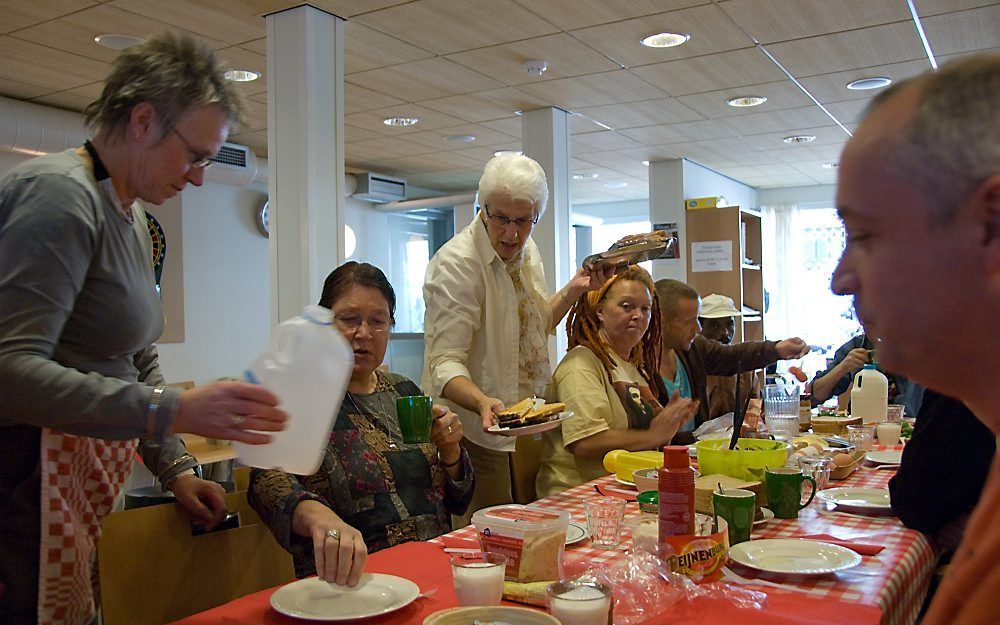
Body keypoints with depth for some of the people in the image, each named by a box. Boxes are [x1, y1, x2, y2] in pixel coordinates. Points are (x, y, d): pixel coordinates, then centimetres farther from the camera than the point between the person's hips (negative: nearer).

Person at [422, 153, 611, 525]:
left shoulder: (527, 252, 5)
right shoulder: (456, 263, -21)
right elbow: (445, 361, -25)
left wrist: (573, 289, 4)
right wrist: (482, 402, -43)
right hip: (478, 425, -8)